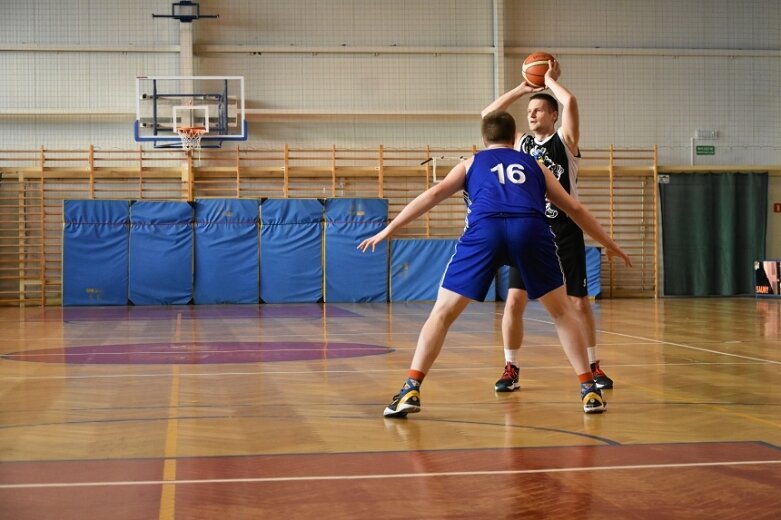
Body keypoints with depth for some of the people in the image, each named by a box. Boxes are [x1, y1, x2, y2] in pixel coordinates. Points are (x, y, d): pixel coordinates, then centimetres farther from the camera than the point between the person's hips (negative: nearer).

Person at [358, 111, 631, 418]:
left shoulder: (471, 164, 31)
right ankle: (589, 390, 16)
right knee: (562, 312, 20)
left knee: (442, 313, 10)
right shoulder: (534, 166, 35)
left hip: (484, 230, -1)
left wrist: (389, 228, 16)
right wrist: (609, 244, 49)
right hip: (530, 228, 1)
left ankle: (411, 390, 0)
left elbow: (434, 194, 17)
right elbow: (575, 209, 38)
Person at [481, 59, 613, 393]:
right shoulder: (520, 143, 10)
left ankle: (593, 366, 18)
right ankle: (511, 369, 5)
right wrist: (522, 88, 9)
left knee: (579, 302, 3)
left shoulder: (565, 140, 0)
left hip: (565, 232, -2)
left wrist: (550, 80, 0)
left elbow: (570, 101, -16)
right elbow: (487, 115, 8)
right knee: (514, 301, -6)